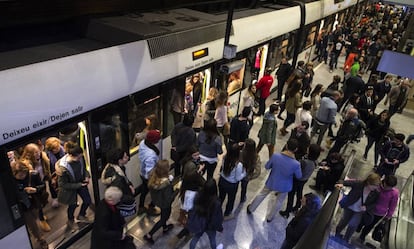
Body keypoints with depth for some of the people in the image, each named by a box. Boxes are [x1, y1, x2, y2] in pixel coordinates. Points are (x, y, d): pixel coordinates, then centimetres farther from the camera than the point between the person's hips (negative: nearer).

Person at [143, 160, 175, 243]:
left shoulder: (153, 177, -23)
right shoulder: (166, 185, -41)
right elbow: (169, 200, -29)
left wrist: (168, 180, -5)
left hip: (157, 200, 7)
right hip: (165, 203, -7)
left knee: (164, 214, 35)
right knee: (164, 218, 23)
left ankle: (165, 228, 62)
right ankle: (149, 235, 31)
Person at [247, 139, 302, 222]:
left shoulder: (275, 156, -27)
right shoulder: (296, 164, -30)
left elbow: (267, 166, -10)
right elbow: (299, 176, -10)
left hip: (271, 183, 1)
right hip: (283, 187, -1)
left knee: (261, 195, 29)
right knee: (278, 202, 28)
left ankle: (250, 209, 50)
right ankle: (269, 217, 49)